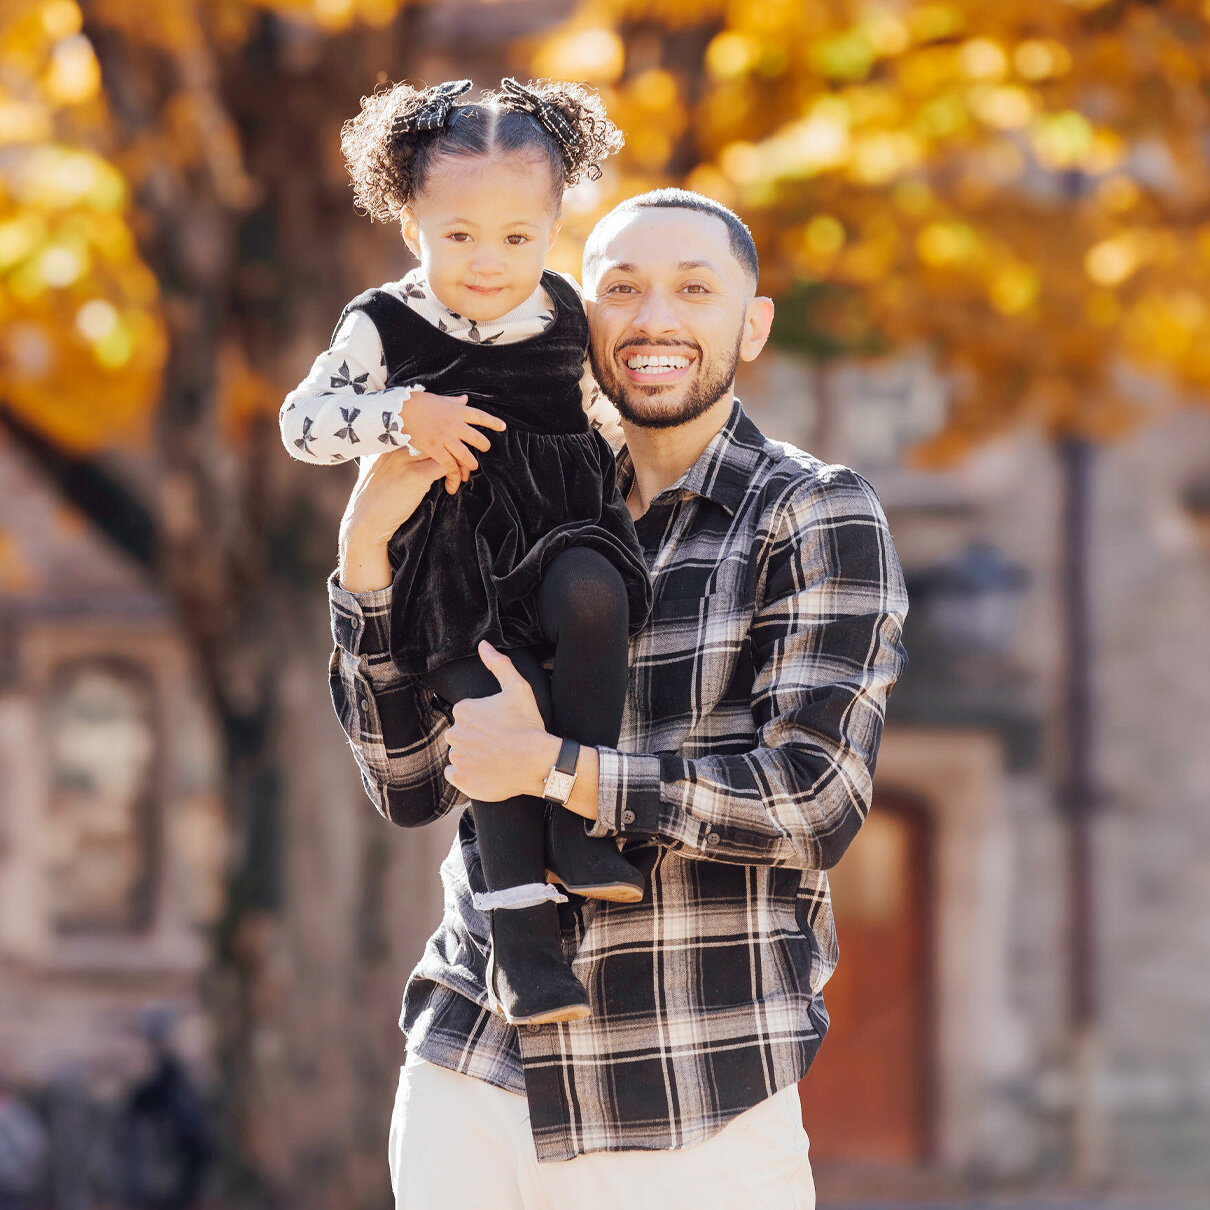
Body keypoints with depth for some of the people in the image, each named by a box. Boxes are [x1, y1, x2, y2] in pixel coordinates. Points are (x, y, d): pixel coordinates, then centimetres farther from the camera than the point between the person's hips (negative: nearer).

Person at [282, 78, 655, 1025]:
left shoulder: (563, 315, 11)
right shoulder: (384, 328, 1)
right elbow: (302, 421, -4)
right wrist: (404, 415, -16)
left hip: (563, 527, 2)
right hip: (454, 553, -2)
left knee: (592, 596, -33)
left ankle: (579, 822, -25)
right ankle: (521, 933, -17)